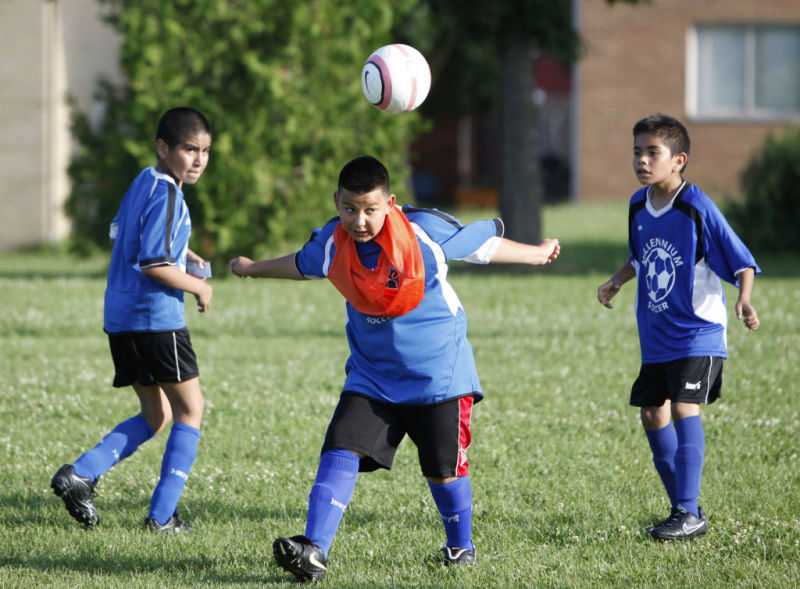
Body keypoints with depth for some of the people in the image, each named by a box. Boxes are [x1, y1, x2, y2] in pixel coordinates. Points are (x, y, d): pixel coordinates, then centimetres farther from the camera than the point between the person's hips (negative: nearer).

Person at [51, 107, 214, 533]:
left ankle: (80, 474, 0)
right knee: (190, 409, 3)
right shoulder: (166, 195, -16)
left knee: (155, 414, 17)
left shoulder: (143, 182, 13)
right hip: (155, 317, -9)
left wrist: (182, 253, 27)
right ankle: (162, 515, -1)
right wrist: (198, 287, -8)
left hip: (120, 317, 9)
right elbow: (154, 264, -23)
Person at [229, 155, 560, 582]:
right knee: (339, 453, -15)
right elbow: (302, 265, 18)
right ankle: (314, 550, -21)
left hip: (437, 374, -3)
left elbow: (484, 243, -1)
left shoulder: (425, 231, -18)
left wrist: (537, 255, 13)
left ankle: (461, 545, 30)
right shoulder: (331, 244, -8)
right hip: (370, 377, 3)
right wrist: (253, 268, 33)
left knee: (443, 467, 4)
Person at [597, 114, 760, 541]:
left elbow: (741, 262, -13)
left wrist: (744, 301, -29)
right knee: (652, 413, 7)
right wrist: (616, 282, 7)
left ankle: (688, 515, -17)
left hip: (697, 330, -8)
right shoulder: (638, 206, 5)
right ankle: (684, 508, 21)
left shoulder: (697, 209, -16)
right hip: (656, 335, 8)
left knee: (684, 408, -19)